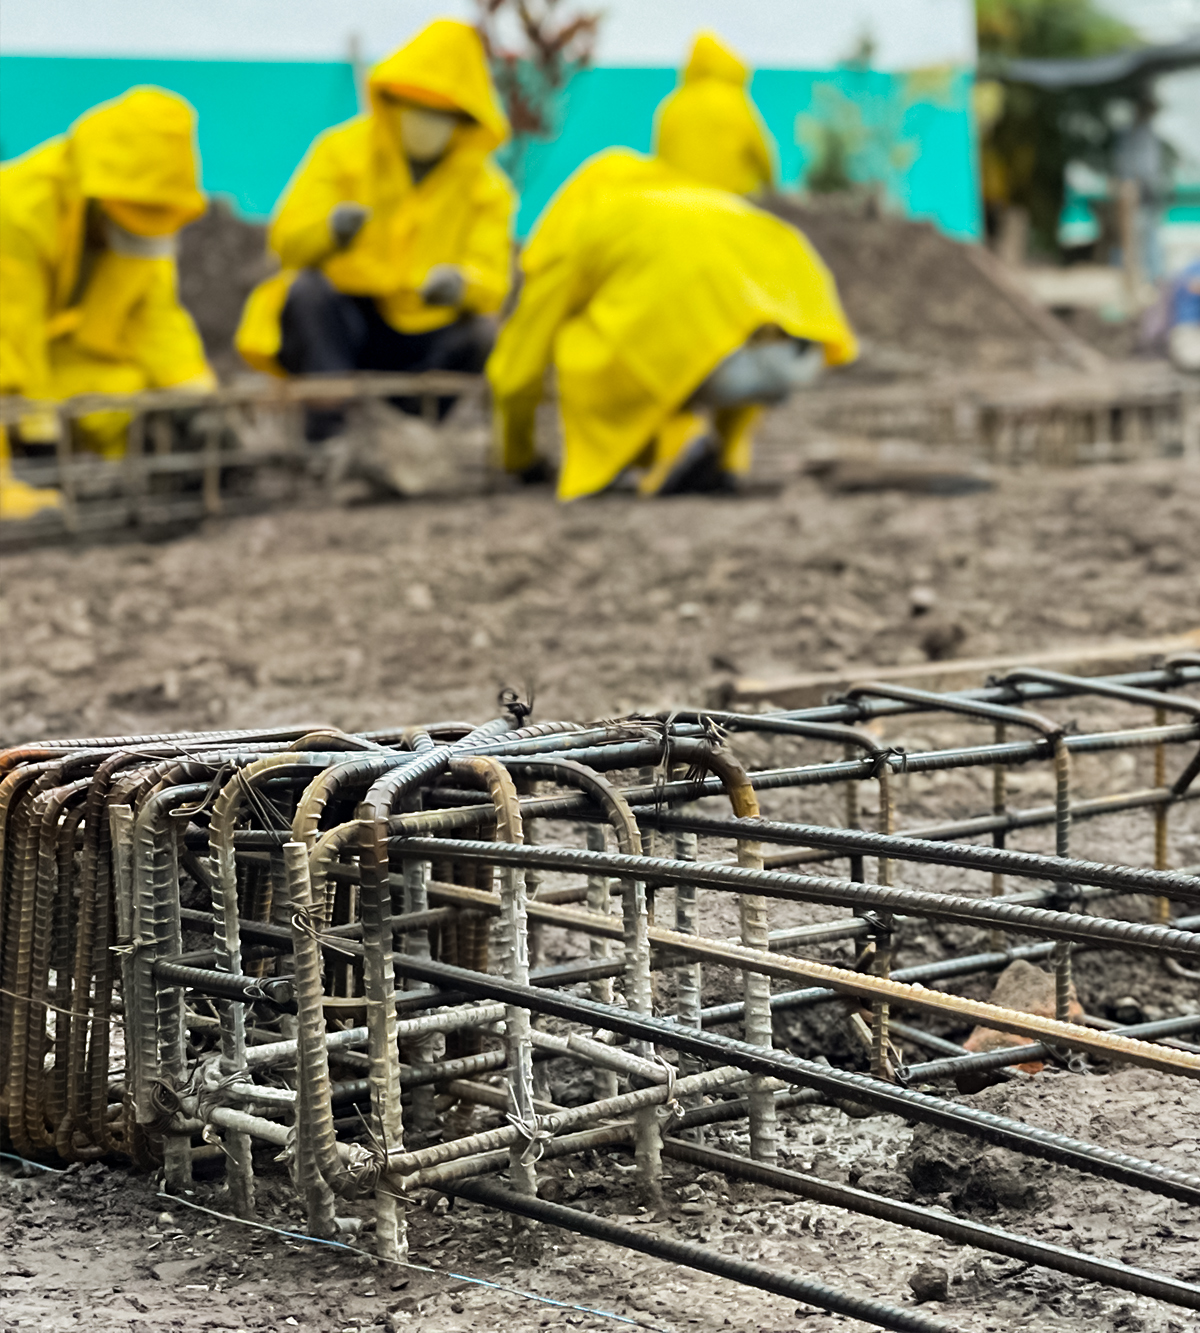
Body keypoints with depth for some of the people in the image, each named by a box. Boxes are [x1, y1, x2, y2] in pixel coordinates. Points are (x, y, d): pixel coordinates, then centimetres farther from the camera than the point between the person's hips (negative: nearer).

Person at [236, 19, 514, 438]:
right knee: (306, 288, -31)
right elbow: (286, 242, -7)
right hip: (336, 325, -1)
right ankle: (330, 426, -38)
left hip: (422, 342, 1)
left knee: (481, 336, -28)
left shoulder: (486, 187, 4)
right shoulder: (343, 149, 1)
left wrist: (461, 285, -33)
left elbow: (491, 283, -7)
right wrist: (329, 228, -32)